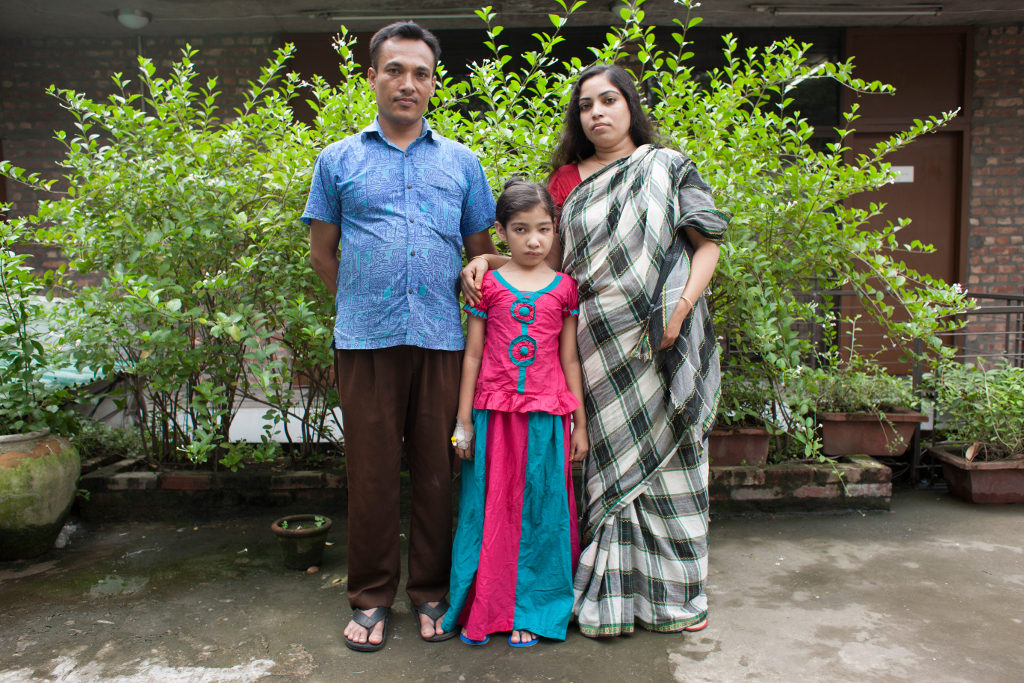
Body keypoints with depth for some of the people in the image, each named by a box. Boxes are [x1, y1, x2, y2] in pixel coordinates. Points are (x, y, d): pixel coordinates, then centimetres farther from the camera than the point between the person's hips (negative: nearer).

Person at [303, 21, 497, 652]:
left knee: (437, 469, 6)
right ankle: (372, 597, 19)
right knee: (372, 471, 4)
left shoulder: (462, 163, 14)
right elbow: (322, 252, 15)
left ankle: (433, 592, 22)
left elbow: (482, 252, 18)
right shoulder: (339, 160, 11)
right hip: (366, 339, -1)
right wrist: (361, 302, 11)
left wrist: (461, 297, 9)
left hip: (441, 339, 1)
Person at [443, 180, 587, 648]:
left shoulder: (564, 288, 5)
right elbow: (472, 355, 4)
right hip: (495, 414, -1)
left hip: (546, 416, 1)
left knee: (540, 511, 7)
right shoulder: (487, 286, 2)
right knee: (491, 509, 7)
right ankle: (482, 610, 22)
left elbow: (570, 359, 7)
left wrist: (580, 423, 6)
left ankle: (529, 613, 22)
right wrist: (464, 420, 1)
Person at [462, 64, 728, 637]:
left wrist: (682, 307, -13)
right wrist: (484, 261, -4)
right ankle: (612, 593, 17)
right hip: (599, 346, 2)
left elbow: (708, 244, 3)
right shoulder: (567, 178, 13)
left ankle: (676, 589, 20)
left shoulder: (668, 166, 7)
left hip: (662, 340, -1)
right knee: (609, 456, 5)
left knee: (666, 453, 5)